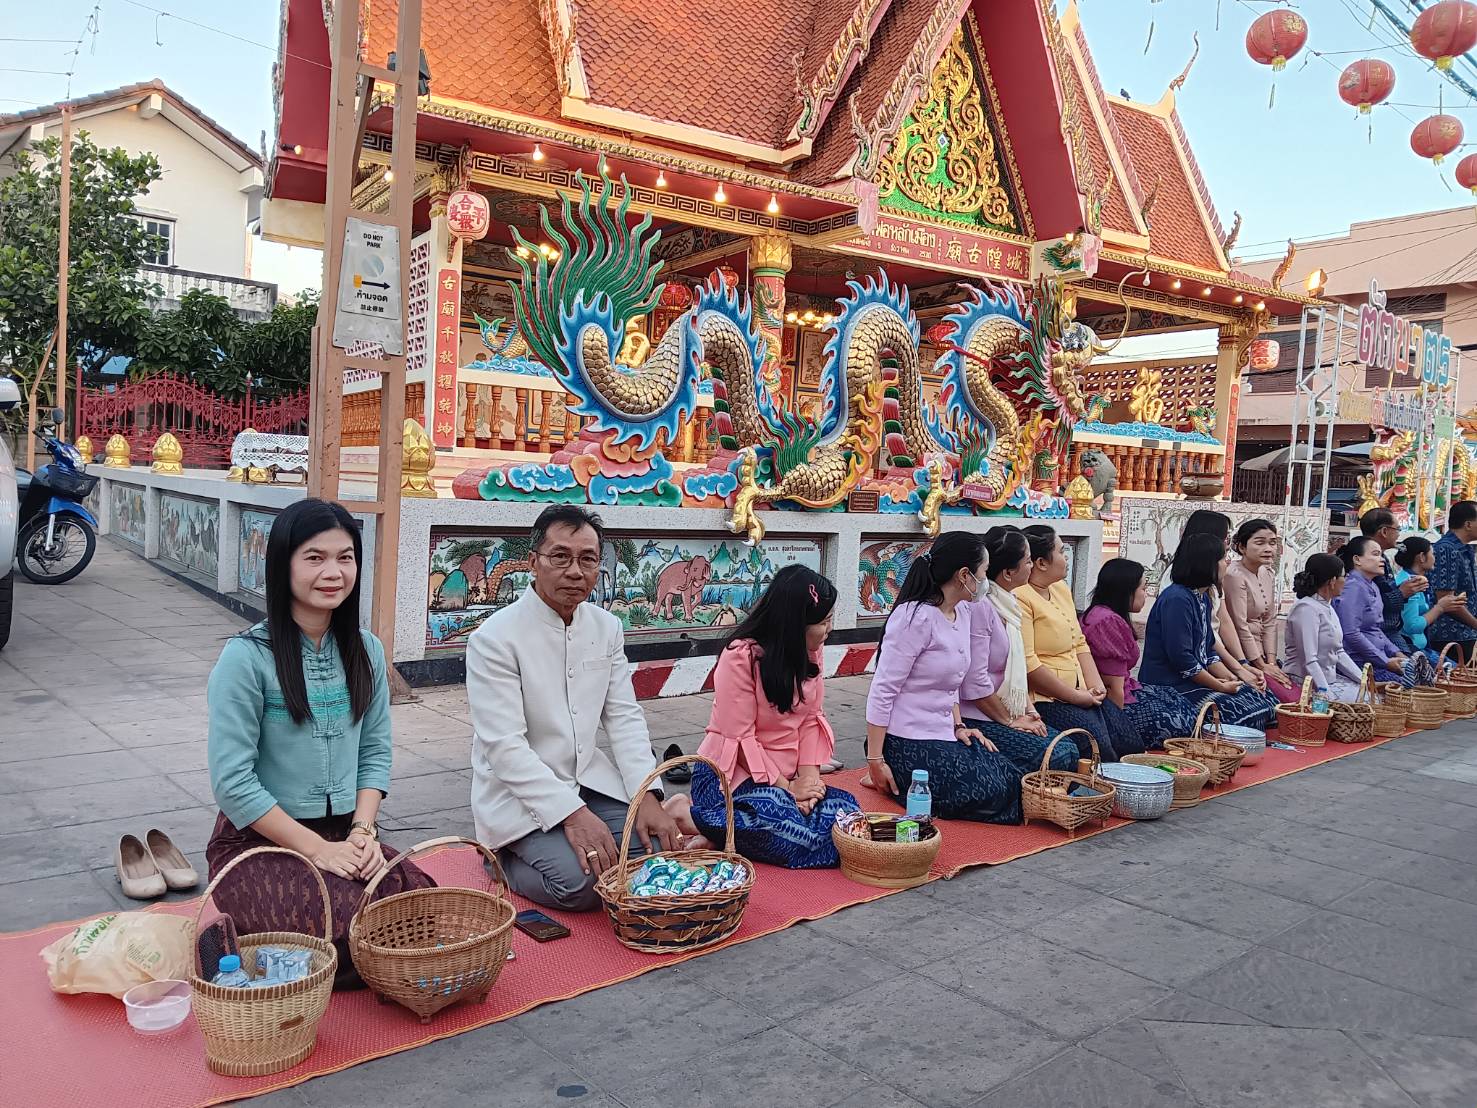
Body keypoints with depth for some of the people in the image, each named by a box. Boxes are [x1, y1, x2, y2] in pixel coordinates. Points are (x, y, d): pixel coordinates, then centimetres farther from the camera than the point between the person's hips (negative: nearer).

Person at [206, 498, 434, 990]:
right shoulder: (247, 657, -12)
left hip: (344, 836, 5)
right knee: (352, 929, -28)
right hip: (259, 840, -5)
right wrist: (317, 848, -16)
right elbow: (232, 781, -14)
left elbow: (375, 752, 8)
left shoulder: (366, 651, 5)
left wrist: (362, 831, -9)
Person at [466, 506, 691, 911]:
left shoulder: (607, 627, 4)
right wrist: (572, 814, -28)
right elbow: (505, 746, -20)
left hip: (592, 780, 5)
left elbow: (624, 717, 2)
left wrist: (647, 797, -12)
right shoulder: (495, 637, -15)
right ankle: (505, 858, 5)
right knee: (581, 881, -23)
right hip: (521, 793, -5)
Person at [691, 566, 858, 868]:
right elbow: (740, 738, -19)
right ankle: (692, 818, -10)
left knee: (844, 809, -17)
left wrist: (808, 776, -11)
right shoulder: (740, 656, -19)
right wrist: (786, 788, -18)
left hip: (785, 774, 8)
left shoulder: (810, 652, 3)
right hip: (733, 775, -7)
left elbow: (812, 718, 3)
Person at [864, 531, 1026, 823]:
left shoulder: (963, 612, 7)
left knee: (1012, 782, -3)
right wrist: (875, 760, -18)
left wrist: (958, 726, 5)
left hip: (943, 736, 9)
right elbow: (882, 691, -19)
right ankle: (893, 779, 1)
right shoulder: (916, 618, -19)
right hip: (907, 742, -9)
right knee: (989, 794, -16)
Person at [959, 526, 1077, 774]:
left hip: (1007, 715, 9)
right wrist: (1010, 721, -11)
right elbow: (975, 682, -22)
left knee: (1069, 748, -2)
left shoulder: (1006, 603, 11)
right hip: (977, 721, -9)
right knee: (1057, 757, -17)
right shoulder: (978, 606, -20)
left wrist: (1029, 711, 6)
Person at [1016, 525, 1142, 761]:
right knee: (1099, 749, -22)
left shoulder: (1061, 588, 14)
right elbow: (1027, 664, -22)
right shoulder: (1020, 598, -17)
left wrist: (1095, 686, 3)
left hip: (1081, 692, 9)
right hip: (1045, 699, -9)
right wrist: (1076, 697, -14)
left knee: (1132, 746, 3)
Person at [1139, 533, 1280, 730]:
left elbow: (1208, 651, 17)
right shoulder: (1176, 599, -18)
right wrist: (1220, 686, -14)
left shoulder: (1203, 598, 13)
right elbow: (1181, 658, -23)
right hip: (1170, 687, -10)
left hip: (1198, 681, 10)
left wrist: (1231, 679, 0)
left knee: (1265, 701, 2)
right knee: (1246, 713, -19)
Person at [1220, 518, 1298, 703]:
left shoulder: (1268, 573, 9)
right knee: (1286, 698, -15)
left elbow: (1270, 622, 8)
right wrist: (1262, 666, -12)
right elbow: (1240, 627, -17)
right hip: (1240, 655, -8)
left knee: (1298, 695, -1)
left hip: (1259, 652, 8)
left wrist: (1271, 662, -1)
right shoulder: (1234, 575, -17)